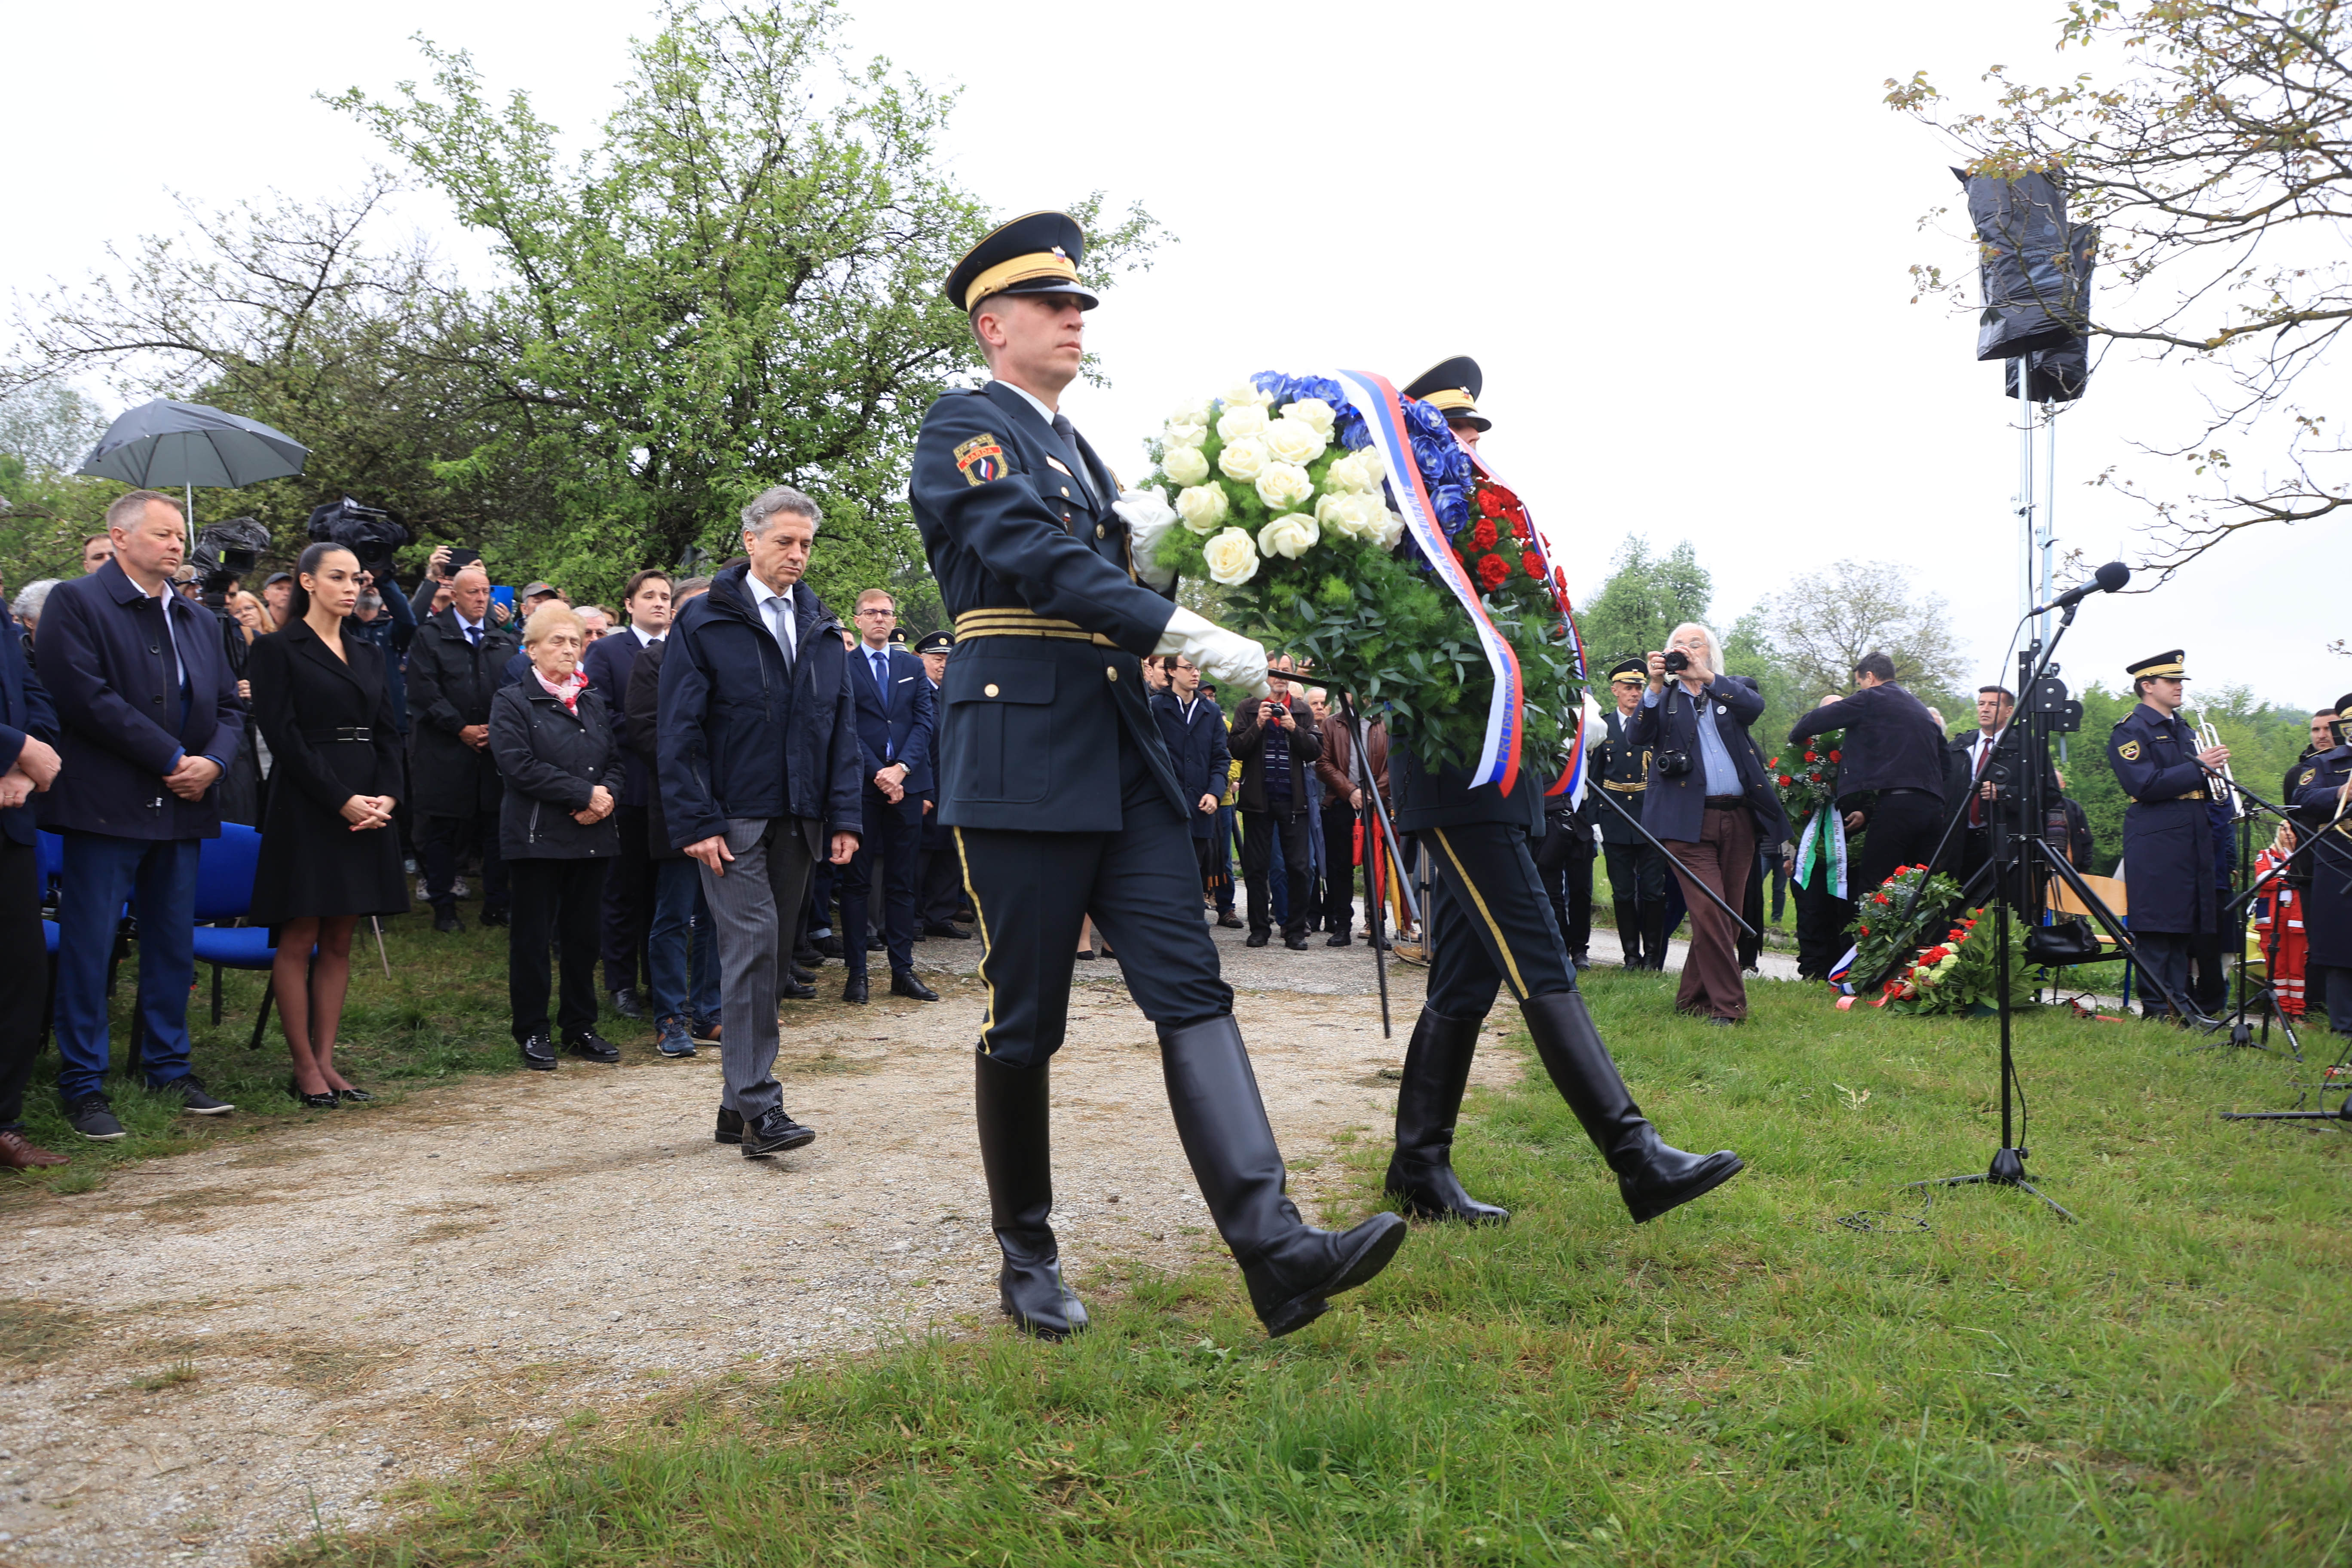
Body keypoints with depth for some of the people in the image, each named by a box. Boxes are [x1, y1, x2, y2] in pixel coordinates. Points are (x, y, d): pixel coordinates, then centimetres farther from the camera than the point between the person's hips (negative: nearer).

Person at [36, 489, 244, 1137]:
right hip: (105, 807, -6)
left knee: (175, 945, 12)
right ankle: (83, 1086, 8)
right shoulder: (76, 603, -3)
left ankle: (169, 1069, 22)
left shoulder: (199, 621, 17)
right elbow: (86, 696, -15)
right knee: (88, 947, 0)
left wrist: (213, 761, -5)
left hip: (182, 807, 6)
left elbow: (230, 706, 16)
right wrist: (172, 759, -14)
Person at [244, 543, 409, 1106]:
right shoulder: (278, 650, -2)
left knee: (339, 940, 7)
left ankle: (326, 1062, 11)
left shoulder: (369, 655, 16)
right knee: (299, 940, -1)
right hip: (306, 807, -6)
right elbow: (283, 736, -10)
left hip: (368, 805, 6)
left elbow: (388, 733, 12)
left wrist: (386, 797, -5)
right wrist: (342, 800, -15)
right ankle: (304, 1068, 5)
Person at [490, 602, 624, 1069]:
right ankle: (533, 1033, 11)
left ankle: (580, 1026, 19)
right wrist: (584, 793, -16)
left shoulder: (594, 700, 16)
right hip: (538, 835, -5)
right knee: (532, 936, 2)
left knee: (584, 934, 8)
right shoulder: (512, 702, -1)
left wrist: (606, 797, -10)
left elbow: (616, 759, 12)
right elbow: (519, 765, -13)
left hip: (592, 835, 5)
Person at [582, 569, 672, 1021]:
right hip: (631, 785, -3)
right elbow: (602, 713, -6)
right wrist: (651, 746, -14)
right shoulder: (606, 652, 3)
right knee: (625, 887, 3)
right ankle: (621, 984, 11)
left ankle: (661, 979, 17)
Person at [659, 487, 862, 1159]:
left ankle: (737, 1108, 17)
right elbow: (679, 731, -5)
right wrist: (694, 822, -13)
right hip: (731, 820, -5)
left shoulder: (822, 630, 15)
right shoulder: (703, 621, 0)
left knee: (774, 957, 8)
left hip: (796, 821, 5)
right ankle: (757, 1105, -11)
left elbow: (840, 730, 15)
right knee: (753, 944, -14)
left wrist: (846, 816, 5)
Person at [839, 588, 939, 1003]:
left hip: (905, 783, 3)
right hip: (860, 785, -3)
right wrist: (877, 773, -13)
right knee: (856, 881, 0)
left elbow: (924, 721, 6)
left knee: (902, 882, 6)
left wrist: (901, 768, -9)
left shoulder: (913, 667, 15)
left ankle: (903, 970, 10)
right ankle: (856, 973, 3)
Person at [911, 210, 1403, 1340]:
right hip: (1021, 761, -7)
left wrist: (1136, 535, 5)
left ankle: (1276, 1250, -11)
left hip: (1122, 759, 7)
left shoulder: (1074, 447, 23)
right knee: (1025, 1021, 1)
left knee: (1191, 990, -5)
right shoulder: (963, 429, -3)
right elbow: (1036, 561, -18)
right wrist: (1191, 636, -24)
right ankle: (1026, 1260, 17)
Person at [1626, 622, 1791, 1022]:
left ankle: (1692, 998, 18)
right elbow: (1636, 737, -7)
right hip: (1689, 820, -3)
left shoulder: (1733, 691, 14)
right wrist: (1655, 687, -20)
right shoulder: (1663, 698, 11)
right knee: (1708, 911, -14)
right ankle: (1727, 1004, -7)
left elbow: (1755, 706, -10)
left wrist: (1707, 676, -23)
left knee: (1729, 913, 7)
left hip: (1738, 819, 3)